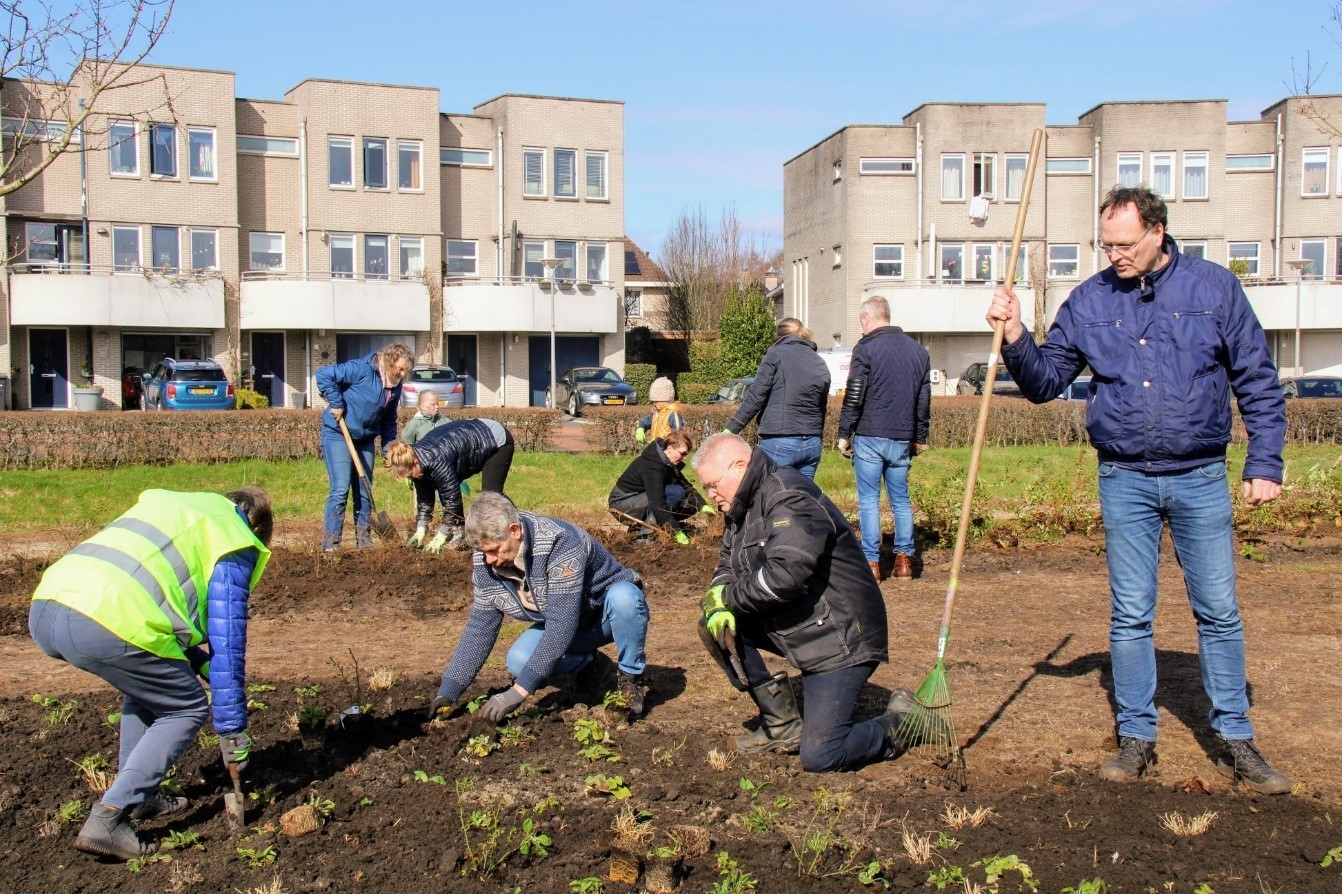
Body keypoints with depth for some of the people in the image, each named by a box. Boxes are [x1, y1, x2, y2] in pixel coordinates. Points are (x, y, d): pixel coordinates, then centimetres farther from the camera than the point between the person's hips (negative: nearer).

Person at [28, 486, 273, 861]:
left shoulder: (169, 505, 32)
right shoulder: (234, 543, 10)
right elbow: (227, 642, 5)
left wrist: (200, 664, 31)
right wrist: (232, 728, 11)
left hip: (43, 608, 8)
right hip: (107, 624, -8)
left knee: (149, 683, 30)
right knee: (187, 709, 11)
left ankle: (138, 797, 29)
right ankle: (107, 819, 2)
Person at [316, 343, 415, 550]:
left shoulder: (395, 386, 3)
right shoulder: (362, 369, -19)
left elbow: (389, 419, 13)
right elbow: (323, 375, -21)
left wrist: (389, 446, 5)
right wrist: (336, 403, -20)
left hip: (365, 438, 7)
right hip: (338, 434, -7)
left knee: (364, 490, 8)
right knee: (340, 488, -13)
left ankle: (364, 541, 16)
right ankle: (330, 544, -9)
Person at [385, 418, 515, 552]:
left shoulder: (438, 462, -39)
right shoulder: (416, 459, -12)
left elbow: (452, 499, -34)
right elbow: (424, 497, -3)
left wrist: (440, 537, -28)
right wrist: (420, 530, -8)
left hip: (498, 441, -9)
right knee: (446, 489, 1)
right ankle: (460, 533, 4)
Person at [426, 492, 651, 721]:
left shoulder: (560, 542, -36)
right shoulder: (486, 561, -14)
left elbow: (562, 625, -39)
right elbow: (480, 627, -5)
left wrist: (518, 692, -42)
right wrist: (447, 692, -11)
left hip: (612, 613, -6)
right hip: (564, 621, 6)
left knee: (623, 597, -40)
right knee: (518, 661, -21)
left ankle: (630, 677, -14)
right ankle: (590, 663, 8)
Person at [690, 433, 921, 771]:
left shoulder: (789, 498, -21)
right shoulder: (744, 506, 9)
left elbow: (784, 576, -34)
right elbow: (727, 566, 12)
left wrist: (728, 596, -18)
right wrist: (718, 607, -11)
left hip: (841, 636, -9)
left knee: (819, 756, -15)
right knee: (713, 626, -4)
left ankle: (900, 722, 13)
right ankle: (782, 725, 5)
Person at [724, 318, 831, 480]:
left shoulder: (777, 354, 1)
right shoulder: (821, 365, 16)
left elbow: (755, 396, -7)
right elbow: (822, 409, 16)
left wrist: (731, 428, -5)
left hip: (780, 442, -6)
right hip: (812, 444, 6)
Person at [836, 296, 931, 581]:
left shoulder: (866, 348, -7)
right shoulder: (918, 350, 12)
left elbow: (853, 397, -10)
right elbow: (924, 400, 16)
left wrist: (844, 434, -3)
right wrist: (920, 437, 23)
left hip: (869, 437, -5)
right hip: (902, 440, 5)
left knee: (868, 500, 0)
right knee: (901, 500, 12)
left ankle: (871, 562, -1)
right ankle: (904, 560, 11)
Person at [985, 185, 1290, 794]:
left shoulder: (1214, 288, 0)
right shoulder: (1088, 302, 4)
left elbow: (1257, 383, 4)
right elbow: (1044, 382, 5)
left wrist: (1264, 463, -1)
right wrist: (1015, 336, -12)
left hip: (1201, 478, -1)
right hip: (1124, 481, 1)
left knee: (1219, 612, 5)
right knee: (1130, 616, 6)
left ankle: (1235, 741, 18)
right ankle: (1136, 738, 18)